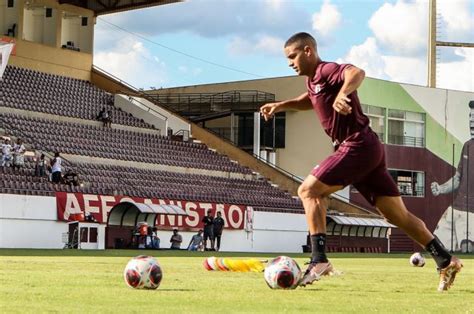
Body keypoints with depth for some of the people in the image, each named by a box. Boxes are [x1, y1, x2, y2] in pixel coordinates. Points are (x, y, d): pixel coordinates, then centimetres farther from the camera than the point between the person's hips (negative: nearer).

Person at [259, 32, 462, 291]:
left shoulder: (327, 70, -10)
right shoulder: (313, 80, 19)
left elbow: (357, 72, -32)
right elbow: (310, 100, 43)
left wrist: (342, 93, -51)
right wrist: (281, 105, 29)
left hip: (358, 146, -10)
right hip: (368, 149, 10)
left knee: (309, 190, -9)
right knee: (398, 215, 9)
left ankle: (319, 259, -14)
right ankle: (446, 261, 9)